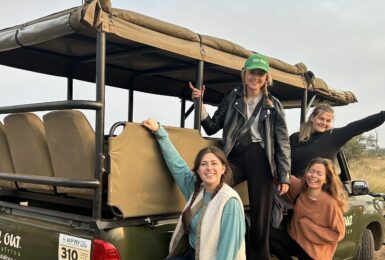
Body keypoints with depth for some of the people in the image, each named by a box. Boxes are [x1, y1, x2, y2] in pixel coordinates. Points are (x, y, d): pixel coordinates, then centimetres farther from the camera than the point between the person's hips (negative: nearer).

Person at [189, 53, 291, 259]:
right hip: (235, 157, 0)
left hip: (260, 159, 0)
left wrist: (284, 177, 0)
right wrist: (200, 104, -2)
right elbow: (212, 128, 12)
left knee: (260, 215, -4)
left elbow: (283, 142, 8)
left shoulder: (273, 105, 11)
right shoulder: (232, 98, 15)